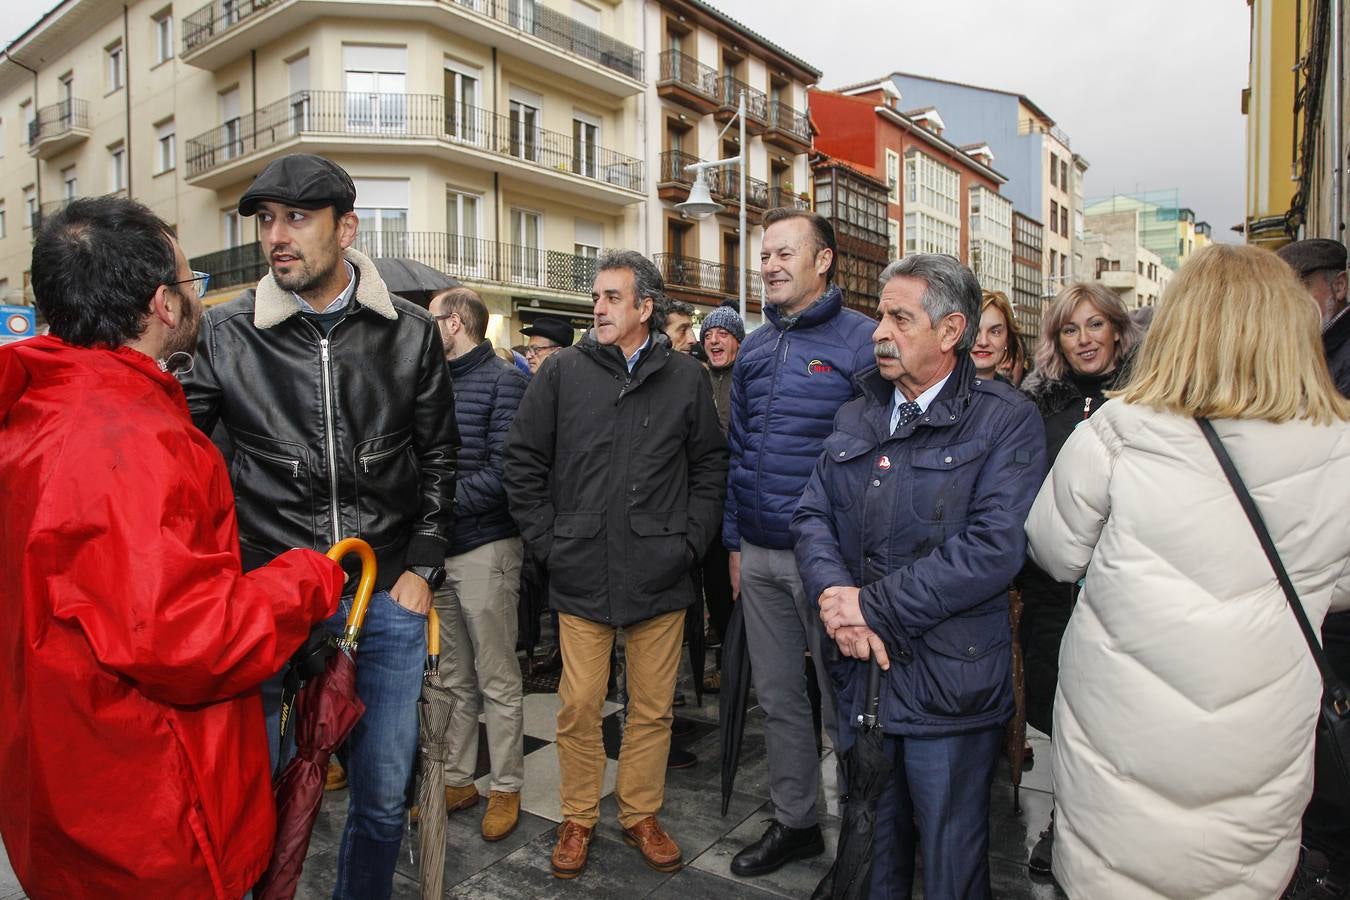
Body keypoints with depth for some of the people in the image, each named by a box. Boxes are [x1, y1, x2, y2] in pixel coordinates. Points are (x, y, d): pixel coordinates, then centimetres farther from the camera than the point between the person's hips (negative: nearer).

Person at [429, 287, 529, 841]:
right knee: (453, 680, 15)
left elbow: (503, 470, -16)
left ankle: (506, 789, 20)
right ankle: (457, 779, 29)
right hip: (436, 547, 7)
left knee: (498, 680, 5)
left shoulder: (504, 380, -7)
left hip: (485, 546, -6)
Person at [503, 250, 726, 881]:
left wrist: (690, 539, 1)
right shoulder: (562, 372, 1)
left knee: (653, 708, 12)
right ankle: (577, 819, 30)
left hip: (661, 575, 1)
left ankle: (641, 815, 33)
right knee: (579, 706, 9)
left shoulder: (685, 378, 3)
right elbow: (523, 463, 4)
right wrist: (546, 540, -2)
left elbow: (710, 466, 9)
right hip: (581, 574, 0)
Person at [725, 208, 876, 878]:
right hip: (759, 556, 6)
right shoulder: (754, 349, 10)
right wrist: (734, 542, 11)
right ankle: (794, 822, 36)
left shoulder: (862, 341, -9)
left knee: (843, 702, 9)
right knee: (777, 698, 17)